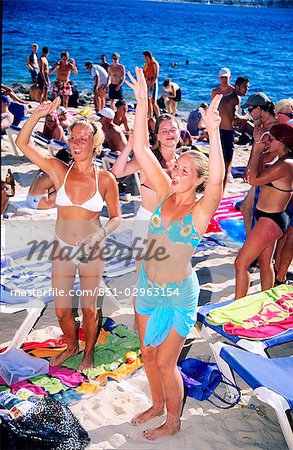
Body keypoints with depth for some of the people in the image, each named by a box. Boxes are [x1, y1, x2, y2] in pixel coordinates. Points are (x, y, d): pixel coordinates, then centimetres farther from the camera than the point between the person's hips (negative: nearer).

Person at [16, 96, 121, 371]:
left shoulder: (105, 179, -10)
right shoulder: (59, 171, -6)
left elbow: (116, 217, -2)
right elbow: (22, 143, -10)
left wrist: (102, 232, -22)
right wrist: (37, 115, -22)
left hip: (91, 251, -2)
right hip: (62, 248, 2)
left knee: (89, 309, 13)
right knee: (61, 310, 13)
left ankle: (88, 351, 40)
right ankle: (71, 346, 44)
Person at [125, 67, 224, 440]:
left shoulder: (201, 210, -17)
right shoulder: (165, 194, -4)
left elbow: (217, 178, -38)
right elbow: (140, 150, -11)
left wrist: (213, 131, -48)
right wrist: (141, 103, -20)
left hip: (177, 296, -5)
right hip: (147, 287, 5)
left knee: (165, 362, 9)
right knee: (148, 354, 20)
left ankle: (173, 421, 34)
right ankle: (157, 404, 46)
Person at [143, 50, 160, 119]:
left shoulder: (154, 64, -11)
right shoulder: (147, 64, 13)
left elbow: (156, 76, -18)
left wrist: (150, 86, -21)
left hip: (153, 84, -8)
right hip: (147, 85, 8)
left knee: (153, 103, -11)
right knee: (149, 102, 9)